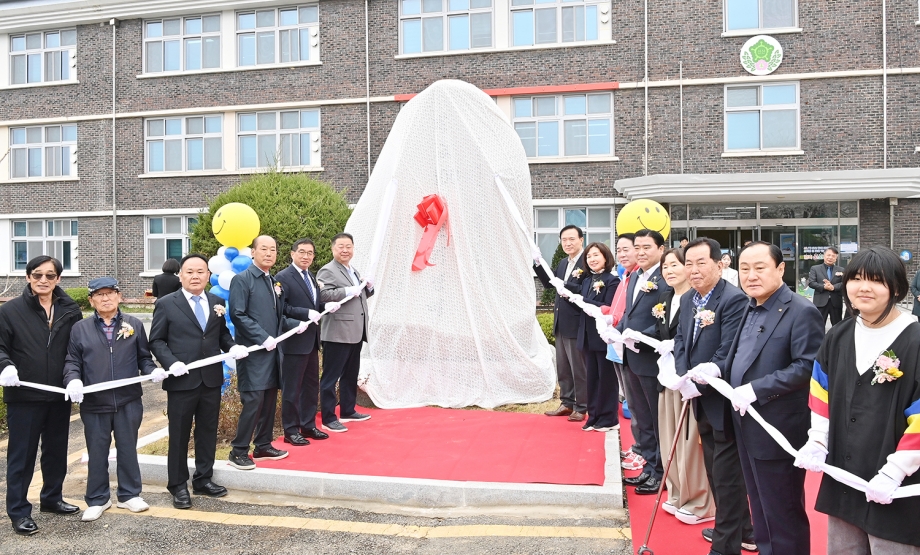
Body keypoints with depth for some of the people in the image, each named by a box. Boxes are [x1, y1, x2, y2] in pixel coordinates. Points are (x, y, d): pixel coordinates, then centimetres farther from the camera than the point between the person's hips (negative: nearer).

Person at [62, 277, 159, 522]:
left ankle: (129, 494, 26)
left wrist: (152, 371, -12)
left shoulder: (135, 325, 4)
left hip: (129, 401, 0)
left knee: (128, 449, 11)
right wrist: (73, 380, -14)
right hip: (94, 403, 0)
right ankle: (97, 499, 25)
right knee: (97, 453, 10)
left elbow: (143, 357, 7)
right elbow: (72, 361, 4)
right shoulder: (80, 328, 4)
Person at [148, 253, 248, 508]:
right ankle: (178, 485, 21)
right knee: (179, 434, 7)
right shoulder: (166, 304, -3)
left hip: (212, 379, 4)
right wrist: (171, 362, -18)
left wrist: (233, 347, -6)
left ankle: (203, 479, 27)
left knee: (208, 432, 13)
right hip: (182, 380, -4)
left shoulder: (217, 303, 9)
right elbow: (156, 341, -3)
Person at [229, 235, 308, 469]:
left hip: (272, 350, 8)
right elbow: (238, 315, -15)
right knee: (253, 401, -10)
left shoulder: (274, 282, 15)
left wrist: (296, 324, 2)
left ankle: (263, 446, 23)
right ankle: (238, 451, 2)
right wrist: (263, 338, -20)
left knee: (270, 400, 12)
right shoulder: (242, 279, -8)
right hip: (254, 351, -8)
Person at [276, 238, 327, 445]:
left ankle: (308, 425, 27)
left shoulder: (311, 278, 14)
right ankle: (291, 431, 12)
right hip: (295, 341, -8)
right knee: (292, 388, 2)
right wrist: (306, 313, -24)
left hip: (311, 340, 8)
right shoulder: (283, 277, -11)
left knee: (311, 385, 15)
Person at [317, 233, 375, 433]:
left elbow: (362, 295, 24)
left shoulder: (354, 272, 19)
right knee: (331, 377, -2)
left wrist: (369, 287, 5)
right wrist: (348, 291, -25)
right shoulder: (327, 271, -8)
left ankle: (347, 411, 31)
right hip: (338, 333, -9)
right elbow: (323, 295, -24)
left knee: (350, 375, 19)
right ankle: (328, 419, 4)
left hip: (355, 333, 9)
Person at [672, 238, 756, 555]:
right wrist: (684, 378, -9)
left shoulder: (734, 299, -18)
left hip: (723, 401, -8)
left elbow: (727, 353, -23)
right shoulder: (687, 300, 8)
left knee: (727, 472, 4)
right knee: (714, 469, 20)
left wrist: (699, 383, -22)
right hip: (701, 400, 9)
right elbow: (680, 341, 6)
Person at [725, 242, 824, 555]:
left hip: (778, 431, -9)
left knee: (783, 514, 7)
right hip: (748, 427, 9)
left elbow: (808, 367, -23)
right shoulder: (751, 309, 11)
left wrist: (757, 389, -26)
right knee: (760, 508, 22)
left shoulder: (802, 312, -17)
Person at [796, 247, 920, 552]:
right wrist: (817, 442, 3)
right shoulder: (837, 338, 5)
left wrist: (894, 472, -16)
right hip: (841, 479, 6)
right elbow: (822, 395, 13)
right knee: (841, 548, 16)